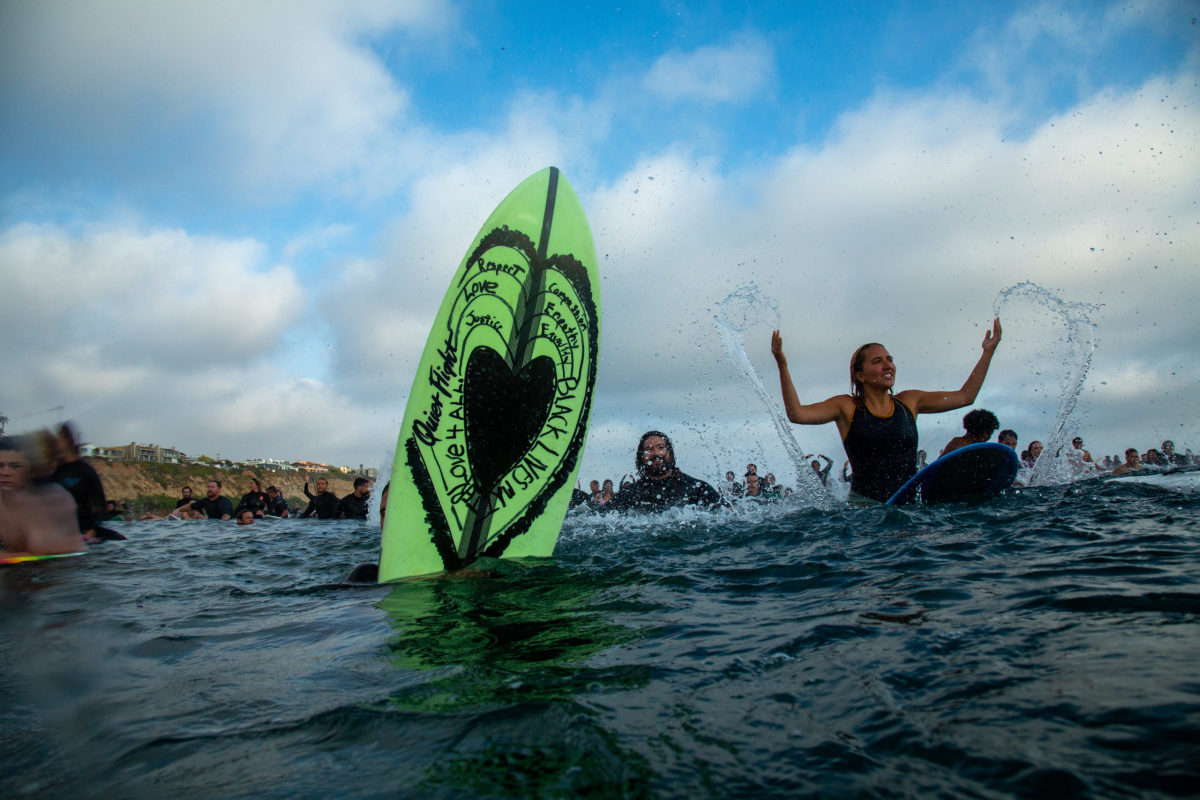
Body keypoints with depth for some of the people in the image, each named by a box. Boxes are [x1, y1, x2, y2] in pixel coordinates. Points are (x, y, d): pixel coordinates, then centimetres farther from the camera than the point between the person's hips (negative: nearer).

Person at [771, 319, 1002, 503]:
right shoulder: (847, 407, 2)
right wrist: (782, 366, -18)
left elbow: (965, 396, 17)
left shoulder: (909, 402, 12)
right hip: (865, 504, -4)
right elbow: (797, 414, -10)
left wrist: (988, 352, 16)